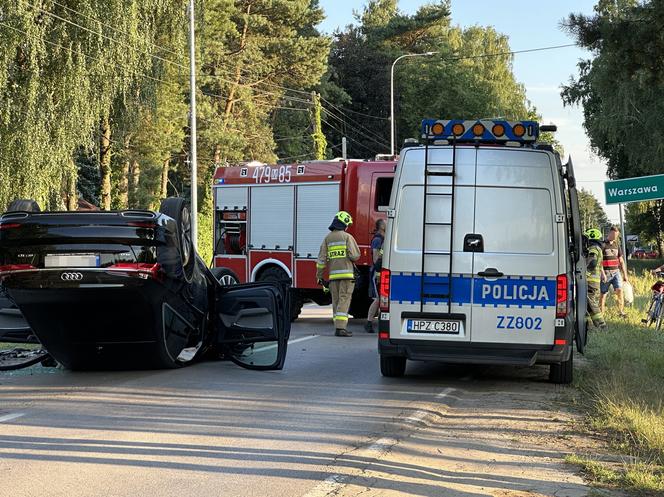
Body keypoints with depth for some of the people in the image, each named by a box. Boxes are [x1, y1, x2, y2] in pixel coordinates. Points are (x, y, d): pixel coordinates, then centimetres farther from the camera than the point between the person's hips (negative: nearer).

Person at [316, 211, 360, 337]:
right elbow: (355, 255, -8)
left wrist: (319, 276, 11)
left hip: (333, 274, 4)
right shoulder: (347, 237, -3)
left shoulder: (328, 238, 10)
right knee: (344, 300, -7)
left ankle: (338, 326, 13)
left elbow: (322, 258, 7)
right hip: (346, 273, -4)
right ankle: (341, 328, -15)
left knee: (336, 302, 11)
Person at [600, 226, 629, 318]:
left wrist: (625, 274, 15)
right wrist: (602, 274, -17)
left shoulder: (616, 244, 13)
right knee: (603, 294, 1)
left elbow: (621, 260, 18)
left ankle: (621, 312, -7)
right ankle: (601, 313, 9)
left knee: (619, 290, -11)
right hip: (606, 273, -4)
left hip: (616, 272, 4)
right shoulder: (603, 245, -5)